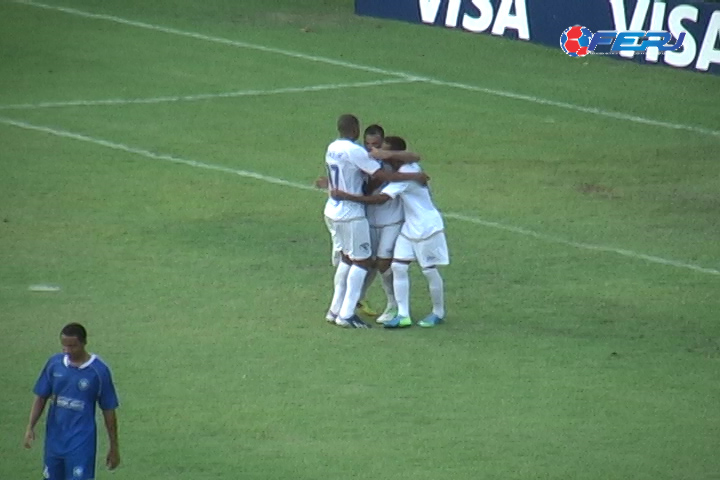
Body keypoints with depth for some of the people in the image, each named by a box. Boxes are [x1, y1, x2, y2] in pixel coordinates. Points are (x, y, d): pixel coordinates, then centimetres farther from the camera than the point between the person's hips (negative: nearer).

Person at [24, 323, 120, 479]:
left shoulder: (99, 371, -11)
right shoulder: (54, 363, 0)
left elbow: (108, 410, -4)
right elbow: (41, 397, 9)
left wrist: (114, 447, 0)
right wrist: (30, 427, -2)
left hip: (82, 444, -5)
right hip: (54, 441, 5)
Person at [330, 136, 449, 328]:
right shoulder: (409, 167, 1)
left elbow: (380, 199, -34)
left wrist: (346, 196, -35)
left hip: (427, 229, -9)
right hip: (409, 228, 9)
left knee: (430, 271, 5)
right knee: (398, 267, 1)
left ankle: (438, 313, 22)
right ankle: (403, 315, 3)